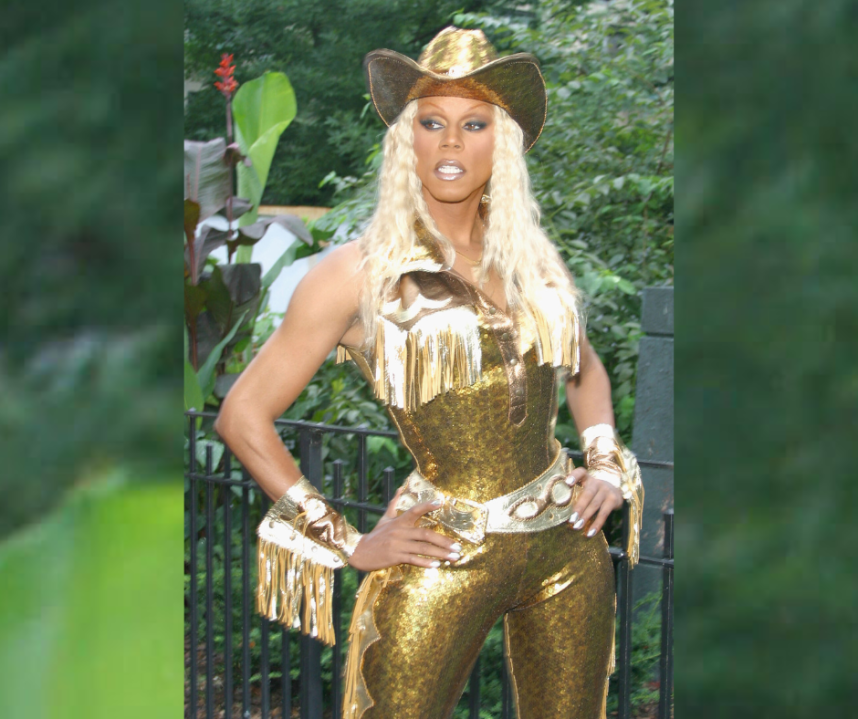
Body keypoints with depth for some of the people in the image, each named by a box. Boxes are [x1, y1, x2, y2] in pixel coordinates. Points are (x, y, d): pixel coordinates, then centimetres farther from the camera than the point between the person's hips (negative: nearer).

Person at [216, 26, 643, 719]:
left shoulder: (531, 258, 7)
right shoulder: (361, 273, -7)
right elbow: (243, 416, -6)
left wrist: (606, 466, 11)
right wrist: (349, 544, -6)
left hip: (570, 548, 5)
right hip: (445, 558, -4)